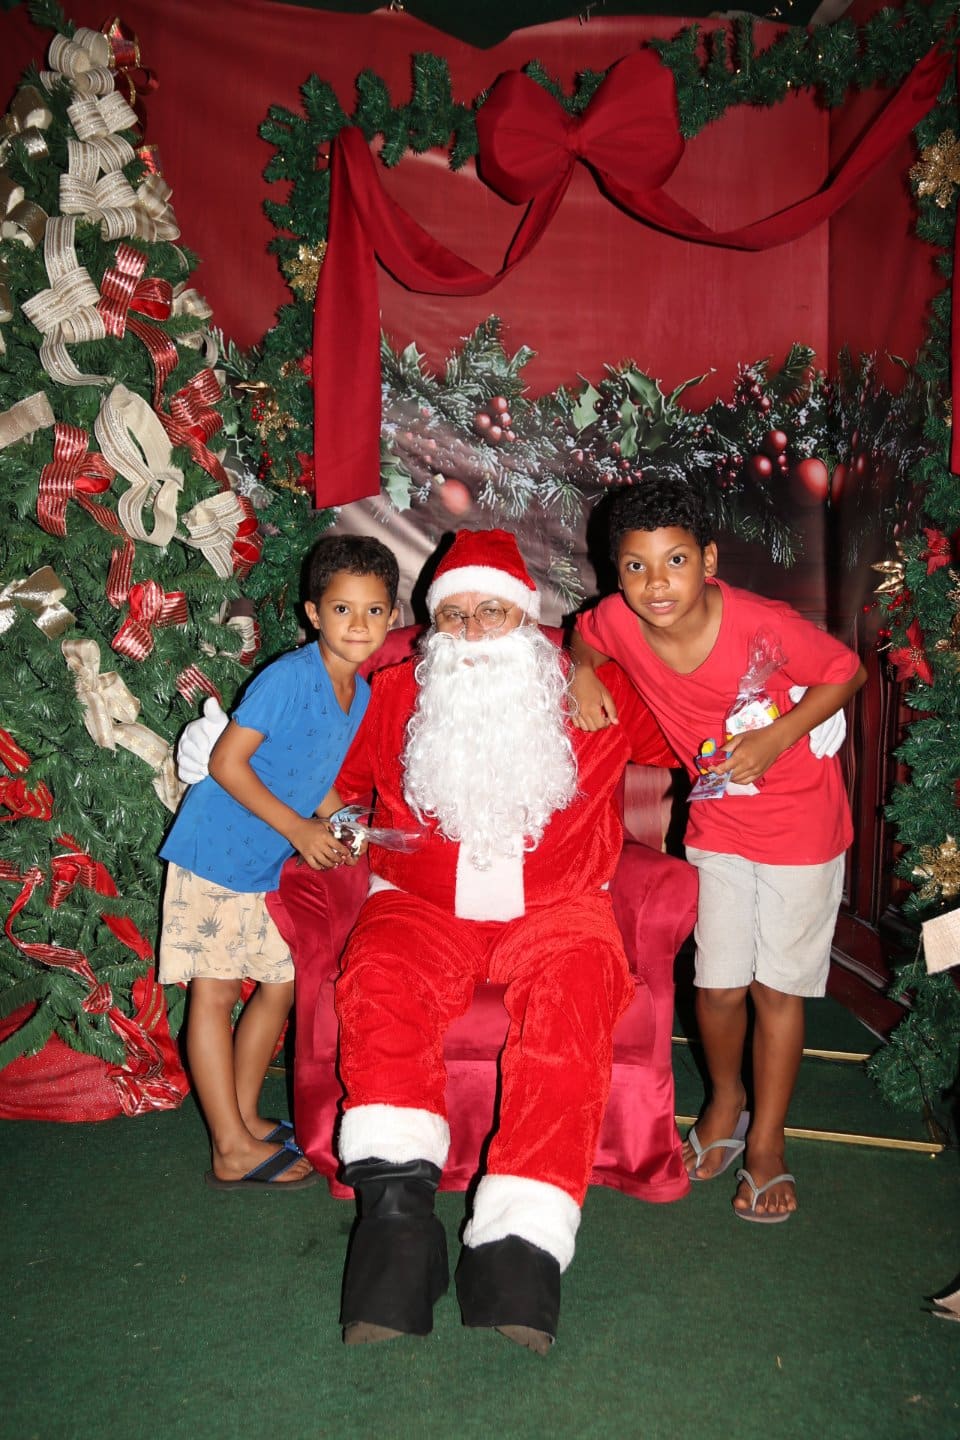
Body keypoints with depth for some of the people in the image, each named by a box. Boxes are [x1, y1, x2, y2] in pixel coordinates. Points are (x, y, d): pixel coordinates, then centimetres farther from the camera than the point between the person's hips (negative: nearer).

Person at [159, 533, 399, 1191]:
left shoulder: (361, 694, 3)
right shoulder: (289, 676, -20)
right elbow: (226, 762, -21)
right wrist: (297, 828, -20)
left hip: (267, 865, 8)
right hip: (214, 851, -8)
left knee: (281, 984, 13)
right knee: (214, 991, -1)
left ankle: (245, 1116, 30)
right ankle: (233, 1151, 6)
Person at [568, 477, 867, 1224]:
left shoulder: (763, 626, -28)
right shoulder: (621, 621, -16)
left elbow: (848, 672, -11)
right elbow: (584, 631, 9)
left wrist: (778, 738, -23)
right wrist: (583, 671, -12)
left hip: (801, 820, -3)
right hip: (718, 821, 3)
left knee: (778, 985, 7)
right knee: (719, 983, 6)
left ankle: (767, 1139, 28)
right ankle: (726, 1100, 38)